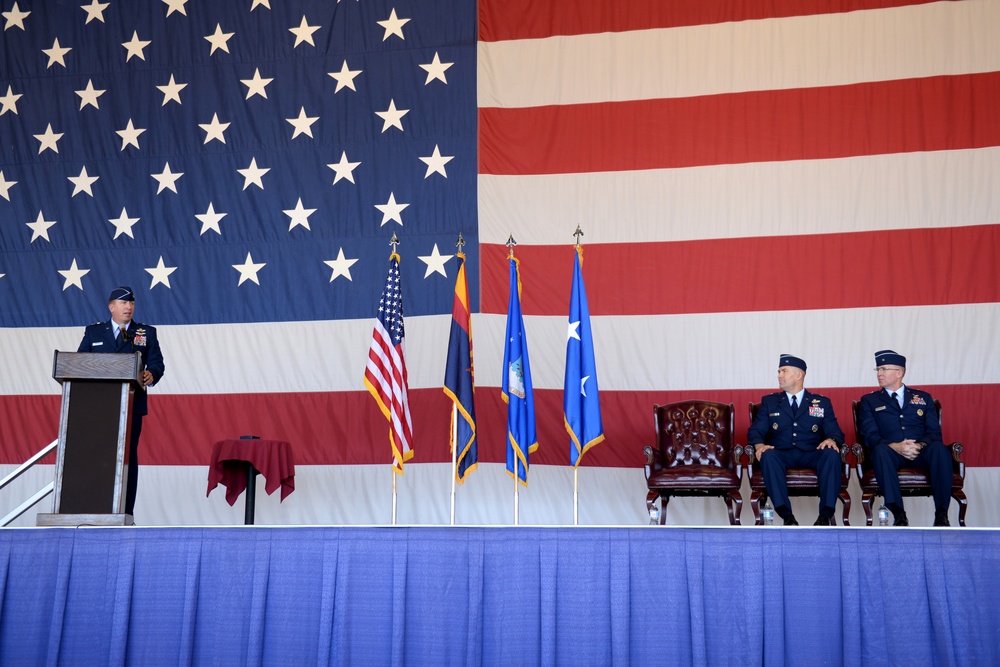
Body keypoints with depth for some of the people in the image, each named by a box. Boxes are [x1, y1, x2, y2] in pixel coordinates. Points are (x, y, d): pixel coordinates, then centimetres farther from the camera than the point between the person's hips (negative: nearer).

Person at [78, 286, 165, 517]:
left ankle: (126, 511, 1)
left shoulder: (147, 333, 11)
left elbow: (157, 364, 2)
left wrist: (152, 375, -21)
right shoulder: (93, 332, 14)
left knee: (128, 456, -1)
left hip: (131, 405, -1)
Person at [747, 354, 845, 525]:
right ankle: (786, 515, -37)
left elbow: (835, 432, 7)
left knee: (832, 454, -32)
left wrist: (832, 440, -19)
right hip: (782, 454, 0)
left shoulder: (822, 403, 16)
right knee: (768, 455, -35)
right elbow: (755, 431, 8)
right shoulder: (769, 402, 17)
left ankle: (826, 514, -33)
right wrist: (759, 445, -17)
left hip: (812, 455, 0)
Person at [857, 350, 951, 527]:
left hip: (921, 453, 1)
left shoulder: (923, 398, 20)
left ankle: (941, 514, -31)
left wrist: (921, 445, -15)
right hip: (892, 454, -1)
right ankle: (898, 515, -38)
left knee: (939, 448, -33)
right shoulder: (869, 401, 15)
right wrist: (896, 446, -18)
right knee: (880, 450, -37)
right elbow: (870, 436, 1)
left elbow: (934, 432, 9)